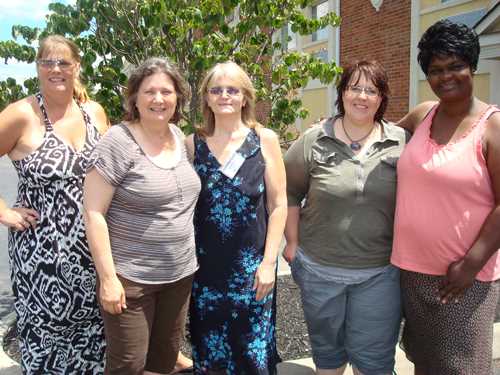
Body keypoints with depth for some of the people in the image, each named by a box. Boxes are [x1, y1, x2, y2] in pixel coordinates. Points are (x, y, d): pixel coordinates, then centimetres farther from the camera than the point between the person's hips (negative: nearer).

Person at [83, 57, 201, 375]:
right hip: (131, 277, -6)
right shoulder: (119, 141, -14)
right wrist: (108, 277, -18)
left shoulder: (178, 135, 6)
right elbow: (93, 213, -15)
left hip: (180, 274, 6)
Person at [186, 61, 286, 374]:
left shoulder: (265, 140, -3)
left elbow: (278, 204, -3)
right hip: (205, 265, 2)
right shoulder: (194, 144, 2)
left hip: (252, 265, -1)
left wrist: (269, 262, -7)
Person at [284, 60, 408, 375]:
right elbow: (289, 193, 2)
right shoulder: (313, 141, -5)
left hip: (380, 272, 0)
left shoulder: (401, 142, -3)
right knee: (327, 346, 21)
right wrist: (293, 243, 1)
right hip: (320, 268, 1)